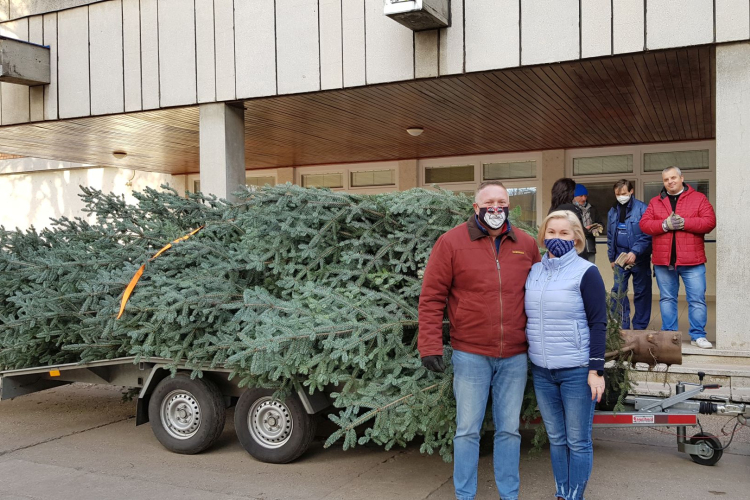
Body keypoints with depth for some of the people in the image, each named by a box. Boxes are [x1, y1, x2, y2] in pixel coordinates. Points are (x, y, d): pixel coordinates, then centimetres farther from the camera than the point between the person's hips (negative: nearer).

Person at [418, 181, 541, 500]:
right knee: (467, 430, 6)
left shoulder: (527, 245, 5)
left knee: (509, 430, 13)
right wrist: (430, 347, -11)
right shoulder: (452, 242, -5)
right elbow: (431, 297, -6)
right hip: (470, 355, -3)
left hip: (515, 357, 3)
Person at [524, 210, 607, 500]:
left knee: (578, 441, 4)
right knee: (555, 438, 14)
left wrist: (597, 370, -13)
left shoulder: (586, 273, -6)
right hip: (542, 371, 5)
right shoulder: (534, 272, 8)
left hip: (577, 371, -5)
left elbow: (598, 324, -8)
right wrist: (526, 359, 12)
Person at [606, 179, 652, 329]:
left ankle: (640, 327, 14)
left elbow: (647, 235, -12)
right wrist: (612, 258, 14)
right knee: (618, 291, 0)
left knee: (641, 292, 4)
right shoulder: (612, 212, 11)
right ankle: (622, 326, 7)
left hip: (639, 258, -4)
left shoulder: (642, 209, -7)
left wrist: (635, 252, -21)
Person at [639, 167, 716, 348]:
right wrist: (665, 225, -15)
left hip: (692, 260, -2)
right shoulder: (655, 202, 10)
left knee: (697, 299, 0)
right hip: (663, 261, 2)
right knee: (667, 298, 9)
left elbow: (710, 222, -7)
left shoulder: (699, 198, 3)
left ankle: (698, 335, 9)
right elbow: (644, 224, 0)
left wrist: (684, 223, -17)